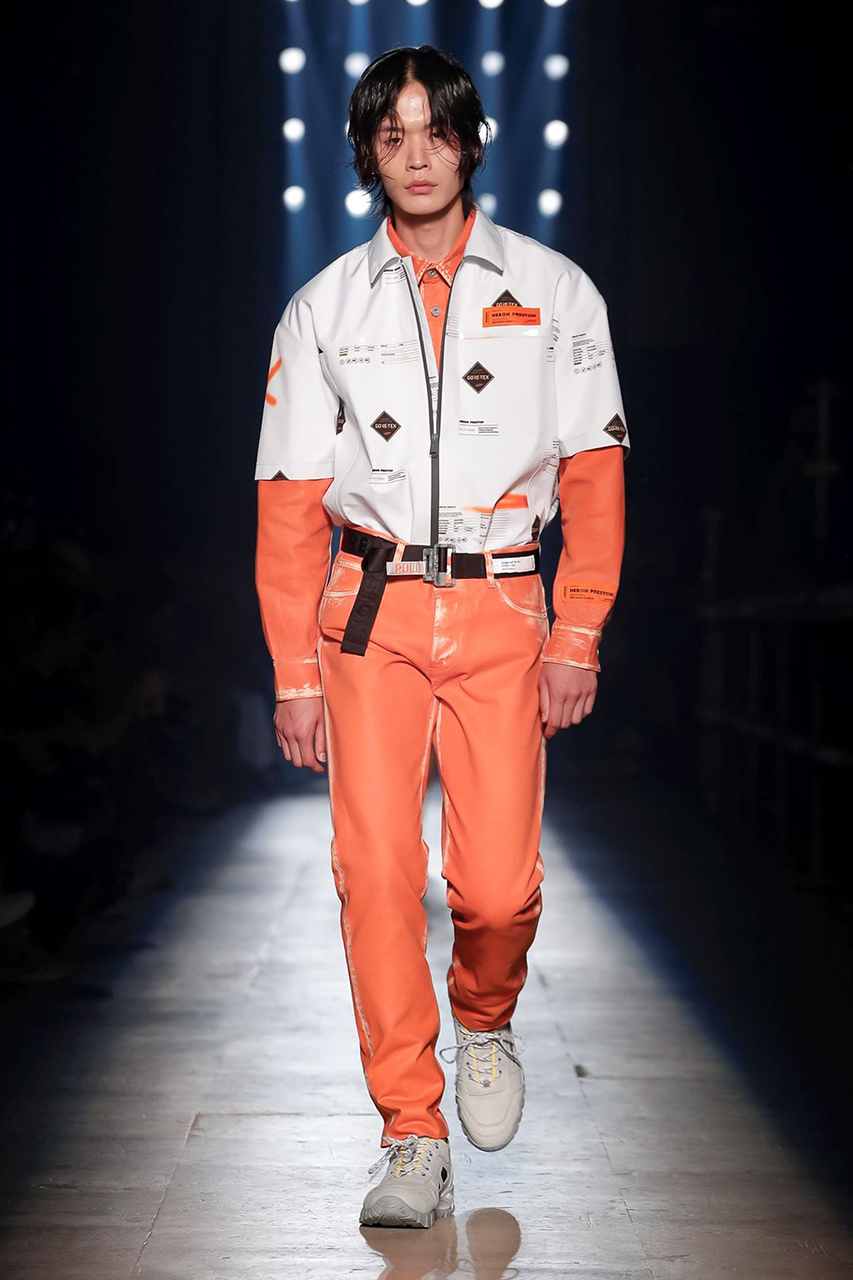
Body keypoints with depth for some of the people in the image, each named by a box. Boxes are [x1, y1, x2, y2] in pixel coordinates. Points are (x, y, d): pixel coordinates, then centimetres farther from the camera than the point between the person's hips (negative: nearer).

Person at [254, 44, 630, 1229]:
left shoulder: (552, 290, 7)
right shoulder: (324, 308, 8)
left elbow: (594, 474, 6)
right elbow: (291, 501, 7)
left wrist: (579, 637, -3)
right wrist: (296, 672, 1)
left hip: (502, 610, -1)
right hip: (370, 609, 1)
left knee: (499, 885, -7)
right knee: (376, 868, -7)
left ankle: (486, 1019, 28)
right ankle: (413, 1141, 4)